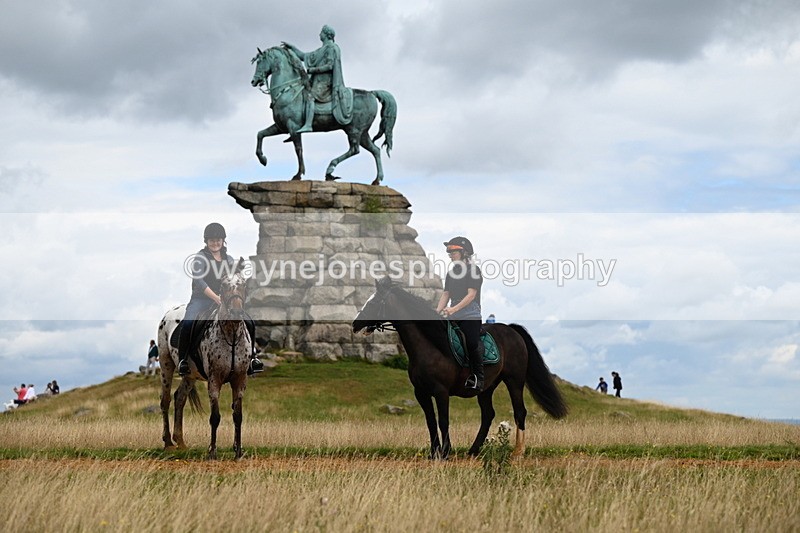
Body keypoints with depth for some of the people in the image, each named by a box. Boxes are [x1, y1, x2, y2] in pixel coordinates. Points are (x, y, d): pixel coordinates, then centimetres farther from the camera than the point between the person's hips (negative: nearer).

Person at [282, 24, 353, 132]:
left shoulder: (331, 48, -5)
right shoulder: (321, 50, 24)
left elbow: (329, 66, -15)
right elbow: (304, 56, 28)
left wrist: (312, 70, -14)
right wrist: (291, 47, 23)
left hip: (324, 82, -11)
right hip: (318, 81, 11)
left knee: (309, 95, -29)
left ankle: (308, 125, -42)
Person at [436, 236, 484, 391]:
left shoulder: (473, 270, -7)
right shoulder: (451, 272, 16)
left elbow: (471, 295, -13)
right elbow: (446, 294, 15)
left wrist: (454, 309, -23)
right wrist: (438, 311, -1)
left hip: (471, 316, -7)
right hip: (454, 318, 7)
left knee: (473, 348, -8)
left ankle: (480, 380, -1)